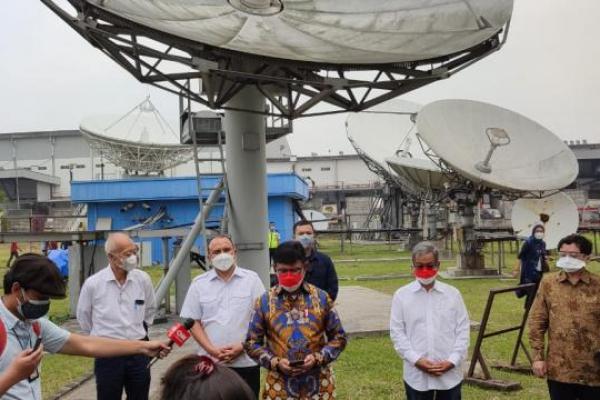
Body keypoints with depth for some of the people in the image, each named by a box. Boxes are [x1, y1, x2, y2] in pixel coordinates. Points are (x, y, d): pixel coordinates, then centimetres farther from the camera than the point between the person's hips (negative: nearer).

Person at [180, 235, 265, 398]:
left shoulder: (251, 279, 1)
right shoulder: (199, 284, 5)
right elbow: (193, 321, 4)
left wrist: (242, 347, -10)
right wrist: (211, 350, -9)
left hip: (246, 362, -1)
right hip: (210, 363, 1)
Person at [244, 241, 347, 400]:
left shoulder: (322, 298, 0)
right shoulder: (264, 302, -1)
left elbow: (339, 337, 5)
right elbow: (252, 343, 4)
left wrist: (318, 358, -11)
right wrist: (275, 362, -11)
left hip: (318, 385, 1)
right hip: (280, 387, 0)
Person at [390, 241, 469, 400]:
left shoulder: (453, 294, 2)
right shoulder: (401, 295, -2)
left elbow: (463, 330, 2)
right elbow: (397, 332, -3)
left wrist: (452, 361, -10)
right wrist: (416, 360, -13)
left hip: (449, 374, 1)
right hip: (417, 375, -1)